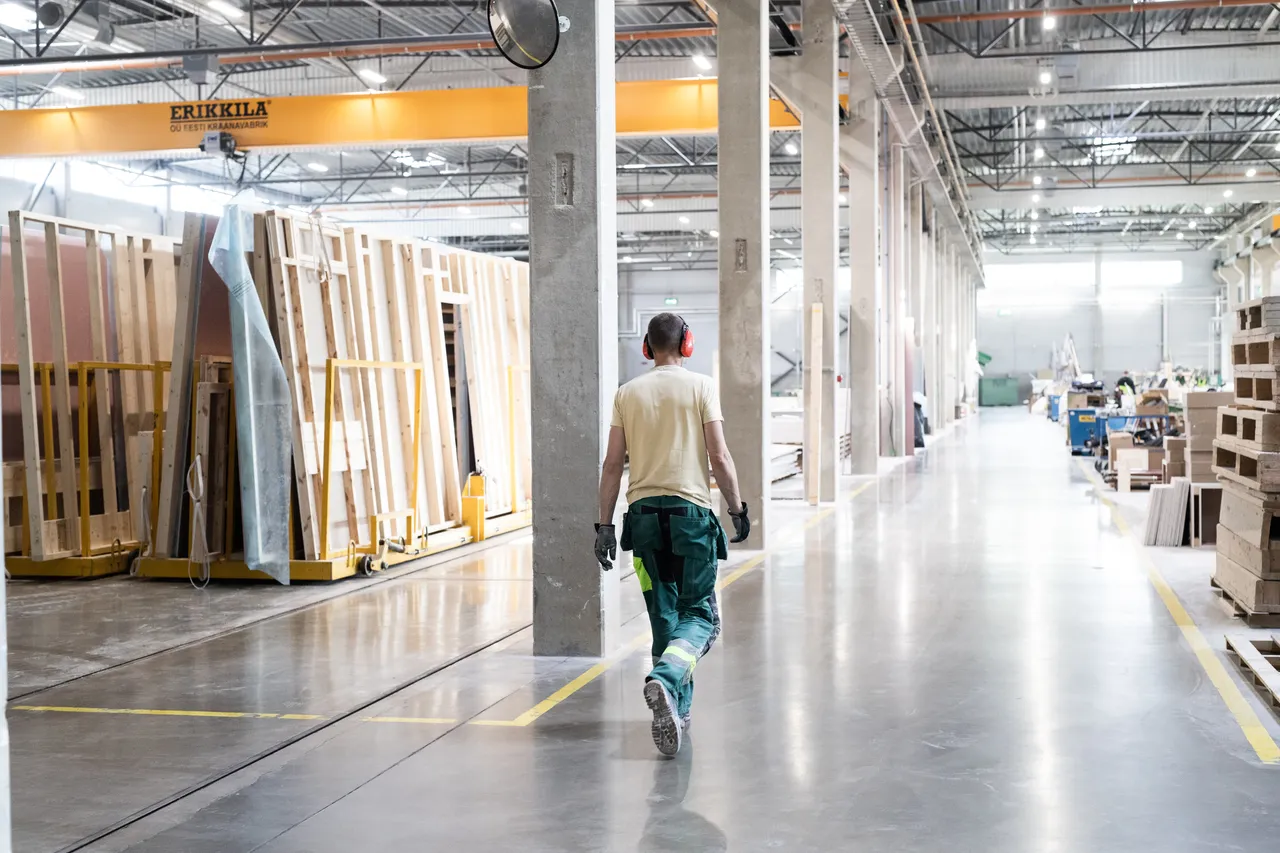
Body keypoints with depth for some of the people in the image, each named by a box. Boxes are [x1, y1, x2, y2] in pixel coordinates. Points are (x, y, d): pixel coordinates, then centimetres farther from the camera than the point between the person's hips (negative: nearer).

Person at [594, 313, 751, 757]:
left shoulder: (628, 392, 7)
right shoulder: (700, 386, -1)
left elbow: (612, 464, 6)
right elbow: (719, 457, -6)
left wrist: (605, 525, 10)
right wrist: (737, 509, 5)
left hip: (644, 512, 3)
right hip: (690, 510, -3)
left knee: (664, 616, 12)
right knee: (699, 614, 2)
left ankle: (677, 707, 13)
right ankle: (666, 679, -26)